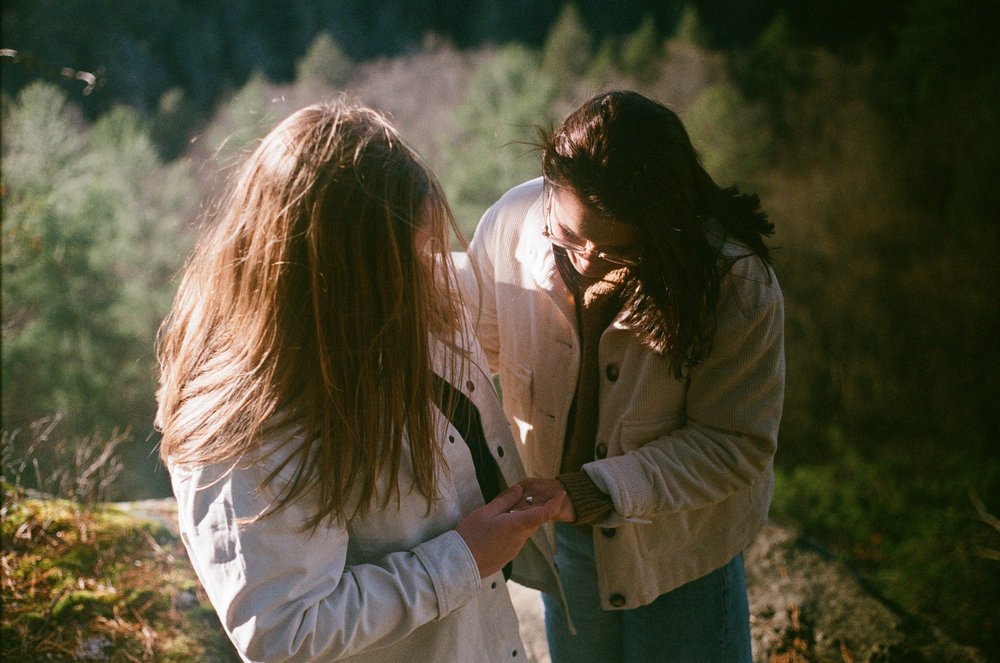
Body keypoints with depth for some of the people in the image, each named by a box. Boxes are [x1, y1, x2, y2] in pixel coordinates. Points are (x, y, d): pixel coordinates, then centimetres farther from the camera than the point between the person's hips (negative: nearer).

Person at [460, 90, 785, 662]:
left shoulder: (738, 284, -30)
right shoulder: (513, 223, -22)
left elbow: (735, 443, -24)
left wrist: (599, 490, -33)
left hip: (678, 538, -3)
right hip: (558, 526, 3)